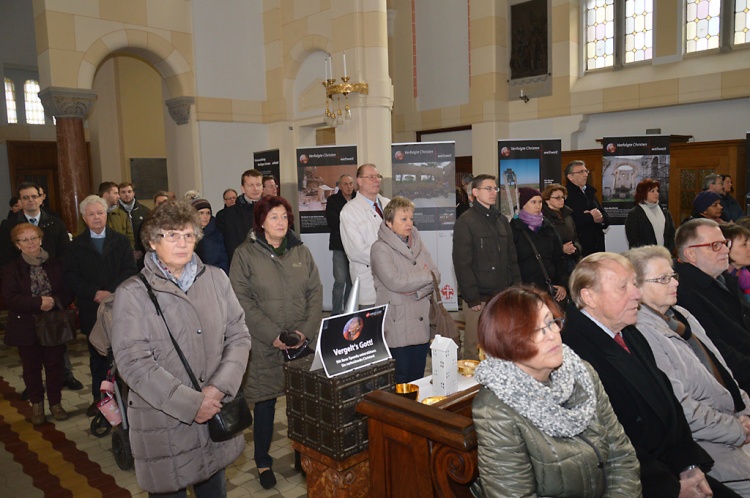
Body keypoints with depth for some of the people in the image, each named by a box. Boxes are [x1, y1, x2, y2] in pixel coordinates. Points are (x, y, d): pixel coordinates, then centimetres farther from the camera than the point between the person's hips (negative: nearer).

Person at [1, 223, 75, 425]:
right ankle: (37, 404, 29)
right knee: (32, 367, 11)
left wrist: (54, 301, -21)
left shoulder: (56, 265, 1)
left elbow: (68, 291, -2)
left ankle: (55, 402, 25)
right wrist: (39, 302, -23)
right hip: (27, 327, -1)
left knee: (55, 365, 8)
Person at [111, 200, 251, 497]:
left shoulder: (216, 279, 2)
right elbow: (133, 362, -15)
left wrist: (219, 388, -13)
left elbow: (239, 335, 1)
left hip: (216, 413, 4)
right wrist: (191, 403, -18)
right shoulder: (133, 293, -9)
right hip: (163, 423, -3)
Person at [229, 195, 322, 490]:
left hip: (302, 342, 3)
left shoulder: (301, 251, 9)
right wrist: (273, 335, -15)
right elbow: (243, 301, -10)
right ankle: (263, 463, 26)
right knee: (265, 404, 6)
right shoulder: (245, 254, -3)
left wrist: (306, 329, -7)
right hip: (264, 345, -3)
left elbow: (315, 292, 6)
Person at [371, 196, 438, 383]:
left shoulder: (417, 244, 14)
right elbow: (395, 282, -19)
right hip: (397, 327, -6)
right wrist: (426, 275, -6)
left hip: (421, 324, 6)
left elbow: (436, 276, 6)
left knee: (418, 380, 12)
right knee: (399, 384, -1)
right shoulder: (380, 249, -7)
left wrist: (417, 291, -13)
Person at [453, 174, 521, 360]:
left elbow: (512, 258, 17)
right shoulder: (465, 222, -5)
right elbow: (462, 263, -11)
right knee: (475, 349, -3)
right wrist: (472, 297, -14)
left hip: (503, 295, 6)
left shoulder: (502, 220, 16)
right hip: (480, 298, -6)